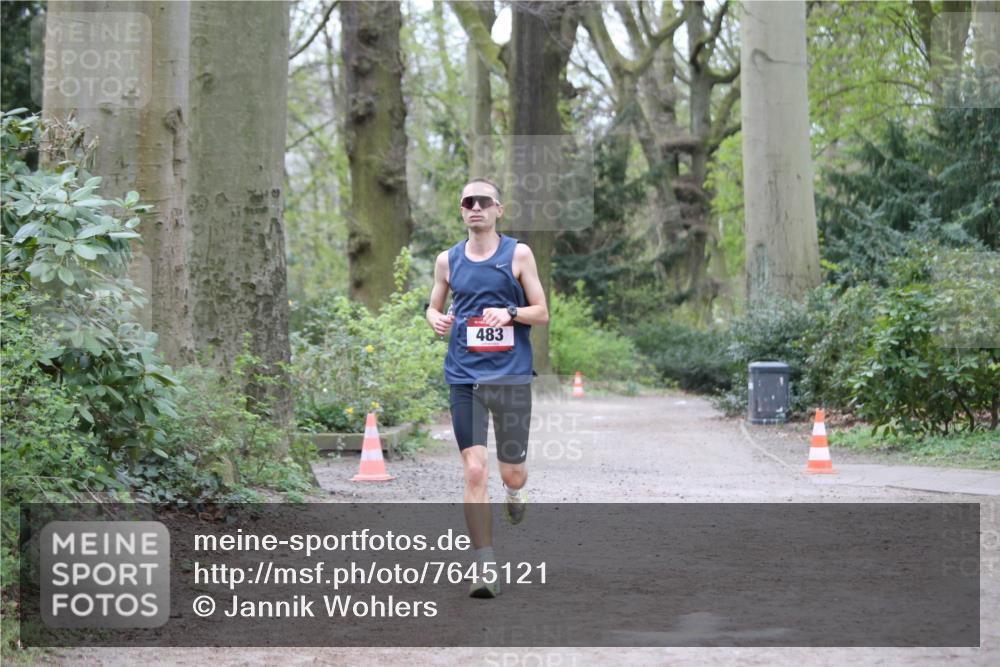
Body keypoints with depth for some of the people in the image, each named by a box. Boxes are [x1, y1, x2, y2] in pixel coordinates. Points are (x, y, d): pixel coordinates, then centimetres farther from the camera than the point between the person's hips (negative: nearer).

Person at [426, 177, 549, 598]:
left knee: (512, 472, 7)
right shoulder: (448, 260, 9)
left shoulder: (518, 254, 1)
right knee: (474, 470, -10)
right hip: (465, 377, 1)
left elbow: (542, 312, 3)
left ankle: (514, 491, 47)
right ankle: (486, 568, -5)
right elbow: (434, 306, 21)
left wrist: (510, 312, -17)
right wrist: (436, 319, -3)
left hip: (511, 375, -1)